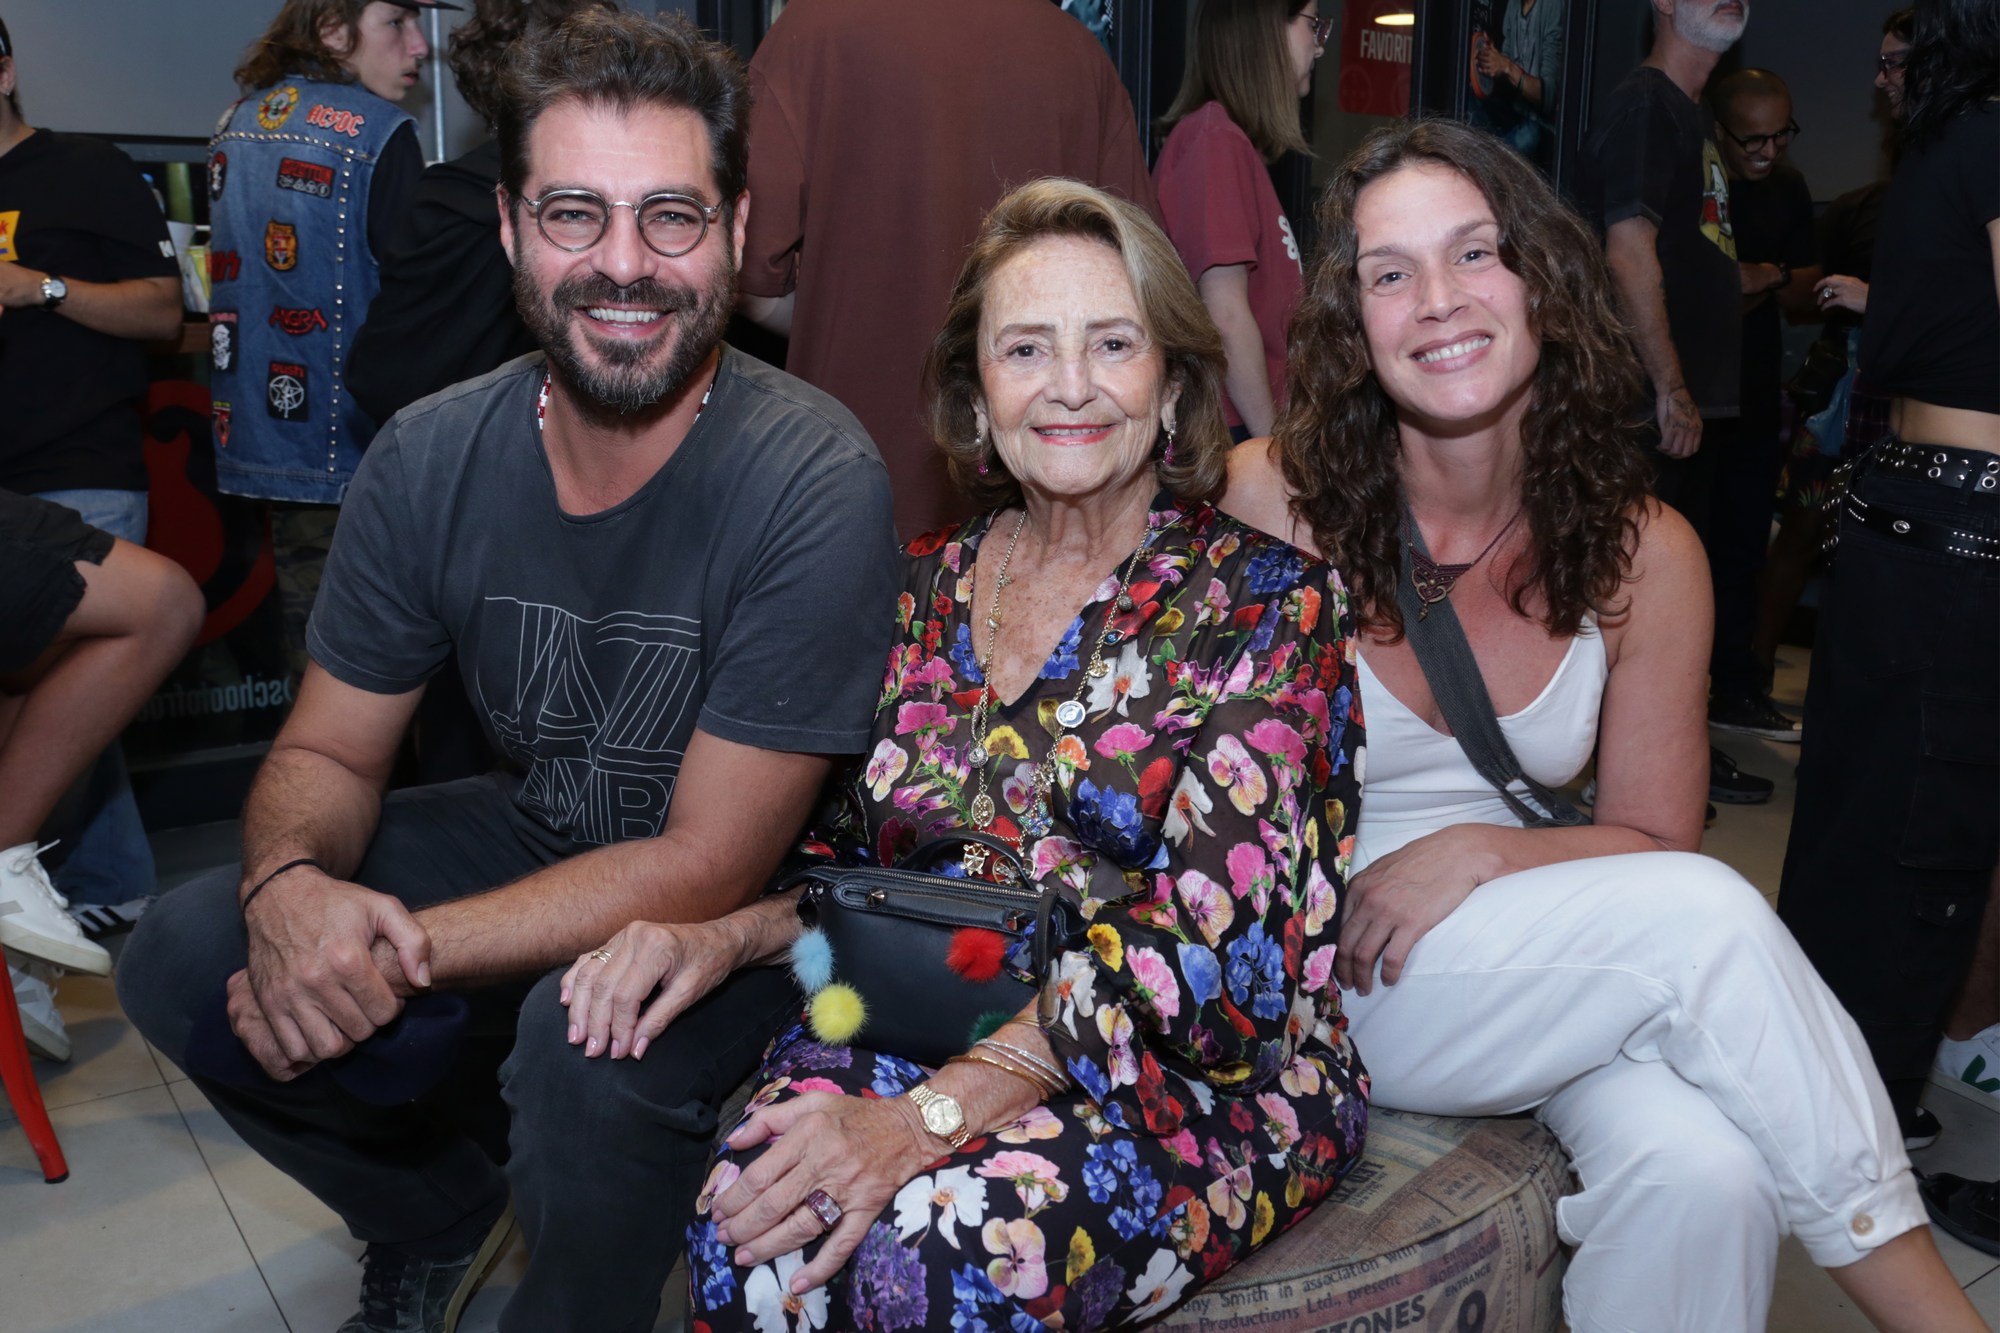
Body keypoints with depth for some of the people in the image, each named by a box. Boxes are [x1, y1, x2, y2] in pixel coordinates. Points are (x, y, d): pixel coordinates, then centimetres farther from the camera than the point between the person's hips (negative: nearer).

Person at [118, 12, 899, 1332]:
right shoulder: (430, 458, -9)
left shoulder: (812, 482, -26)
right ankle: (444, 1210, 21)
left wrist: (394, 953, -29)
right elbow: (328, 751, -1)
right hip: (530, 832, 5)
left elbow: (709, 866, -25)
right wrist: (289, 883, -25)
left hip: (751, 905, -5)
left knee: (588, 1040, -34)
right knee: (185, 961, -7)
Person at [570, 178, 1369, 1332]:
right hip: (917, 1035, 4)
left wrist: (930, 1117, -24)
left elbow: (1212, 935, -16)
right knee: (751, 1230, -27)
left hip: (1200, 1076, -3)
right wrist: (727, 934, -6)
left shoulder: (1267, 597, -5)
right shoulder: (931, 588, 10)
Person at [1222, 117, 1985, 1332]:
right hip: (1314, 982, -3)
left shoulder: (1644, 553, -3)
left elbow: (1653, 837, 3)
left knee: (1709, 1174, -28)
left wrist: (1480, 851, -15)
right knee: (1706, 917, -24)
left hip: (1542, 976, 3)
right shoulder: (1267, 502, -12)